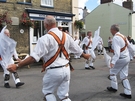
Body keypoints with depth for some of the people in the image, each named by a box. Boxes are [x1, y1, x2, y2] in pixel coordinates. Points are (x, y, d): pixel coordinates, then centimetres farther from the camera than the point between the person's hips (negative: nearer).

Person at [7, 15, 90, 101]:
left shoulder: (45, 38, -14)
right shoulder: (66, 36, 6)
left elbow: (34, 57, -22)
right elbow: (78, 50, 18)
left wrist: (17, 66, -19)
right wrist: (85, 56, 38)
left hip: (54, 71, -6)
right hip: (66, 69, 6)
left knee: (48, 92, 18)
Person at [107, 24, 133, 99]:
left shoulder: (115, 38, -20)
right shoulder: (123, 36, 8)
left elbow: (117, 52, -30)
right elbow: (129, 46, 13)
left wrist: (113, 62, -38)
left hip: (120, 59, -8)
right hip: (126, 58, 8)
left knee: (112, 72, 14)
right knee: (124, 76, 12)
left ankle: (114, 87, 29)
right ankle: (128, 93, 14)